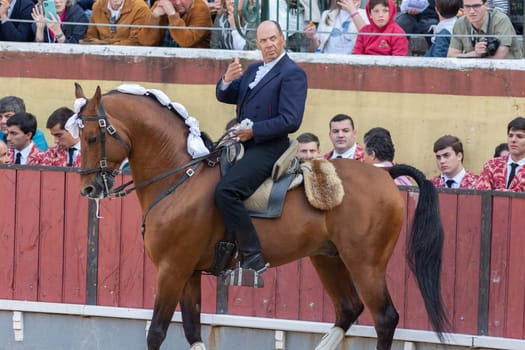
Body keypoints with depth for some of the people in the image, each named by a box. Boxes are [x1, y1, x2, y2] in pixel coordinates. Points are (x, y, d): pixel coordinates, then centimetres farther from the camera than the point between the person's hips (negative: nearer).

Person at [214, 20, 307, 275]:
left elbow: (290, 120, -16)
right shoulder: (253, 70, 19)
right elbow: (225, 97, 17)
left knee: (226, 190, -28)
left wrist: (253, 131, -19)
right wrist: (228, 80, -5)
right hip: (245, 146, 10)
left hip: (268, 147, -10)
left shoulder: (292, 74, -8)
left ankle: (253, 257, -27)